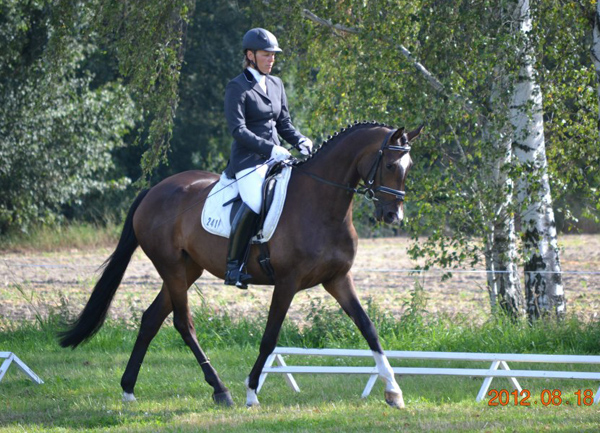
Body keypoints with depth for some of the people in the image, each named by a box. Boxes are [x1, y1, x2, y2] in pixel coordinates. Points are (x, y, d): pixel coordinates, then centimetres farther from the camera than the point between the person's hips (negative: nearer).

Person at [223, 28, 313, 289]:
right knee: (254, 203, -33)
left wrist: (300, 141, 0)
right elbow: (238, 129, -15)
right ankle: (233, 265, -23)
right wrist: (270, 149, -24)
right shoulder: (237, 88, -5)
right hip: (248, 160, -7)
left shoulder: (276, 84, 16)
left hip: (275, 157, 7)